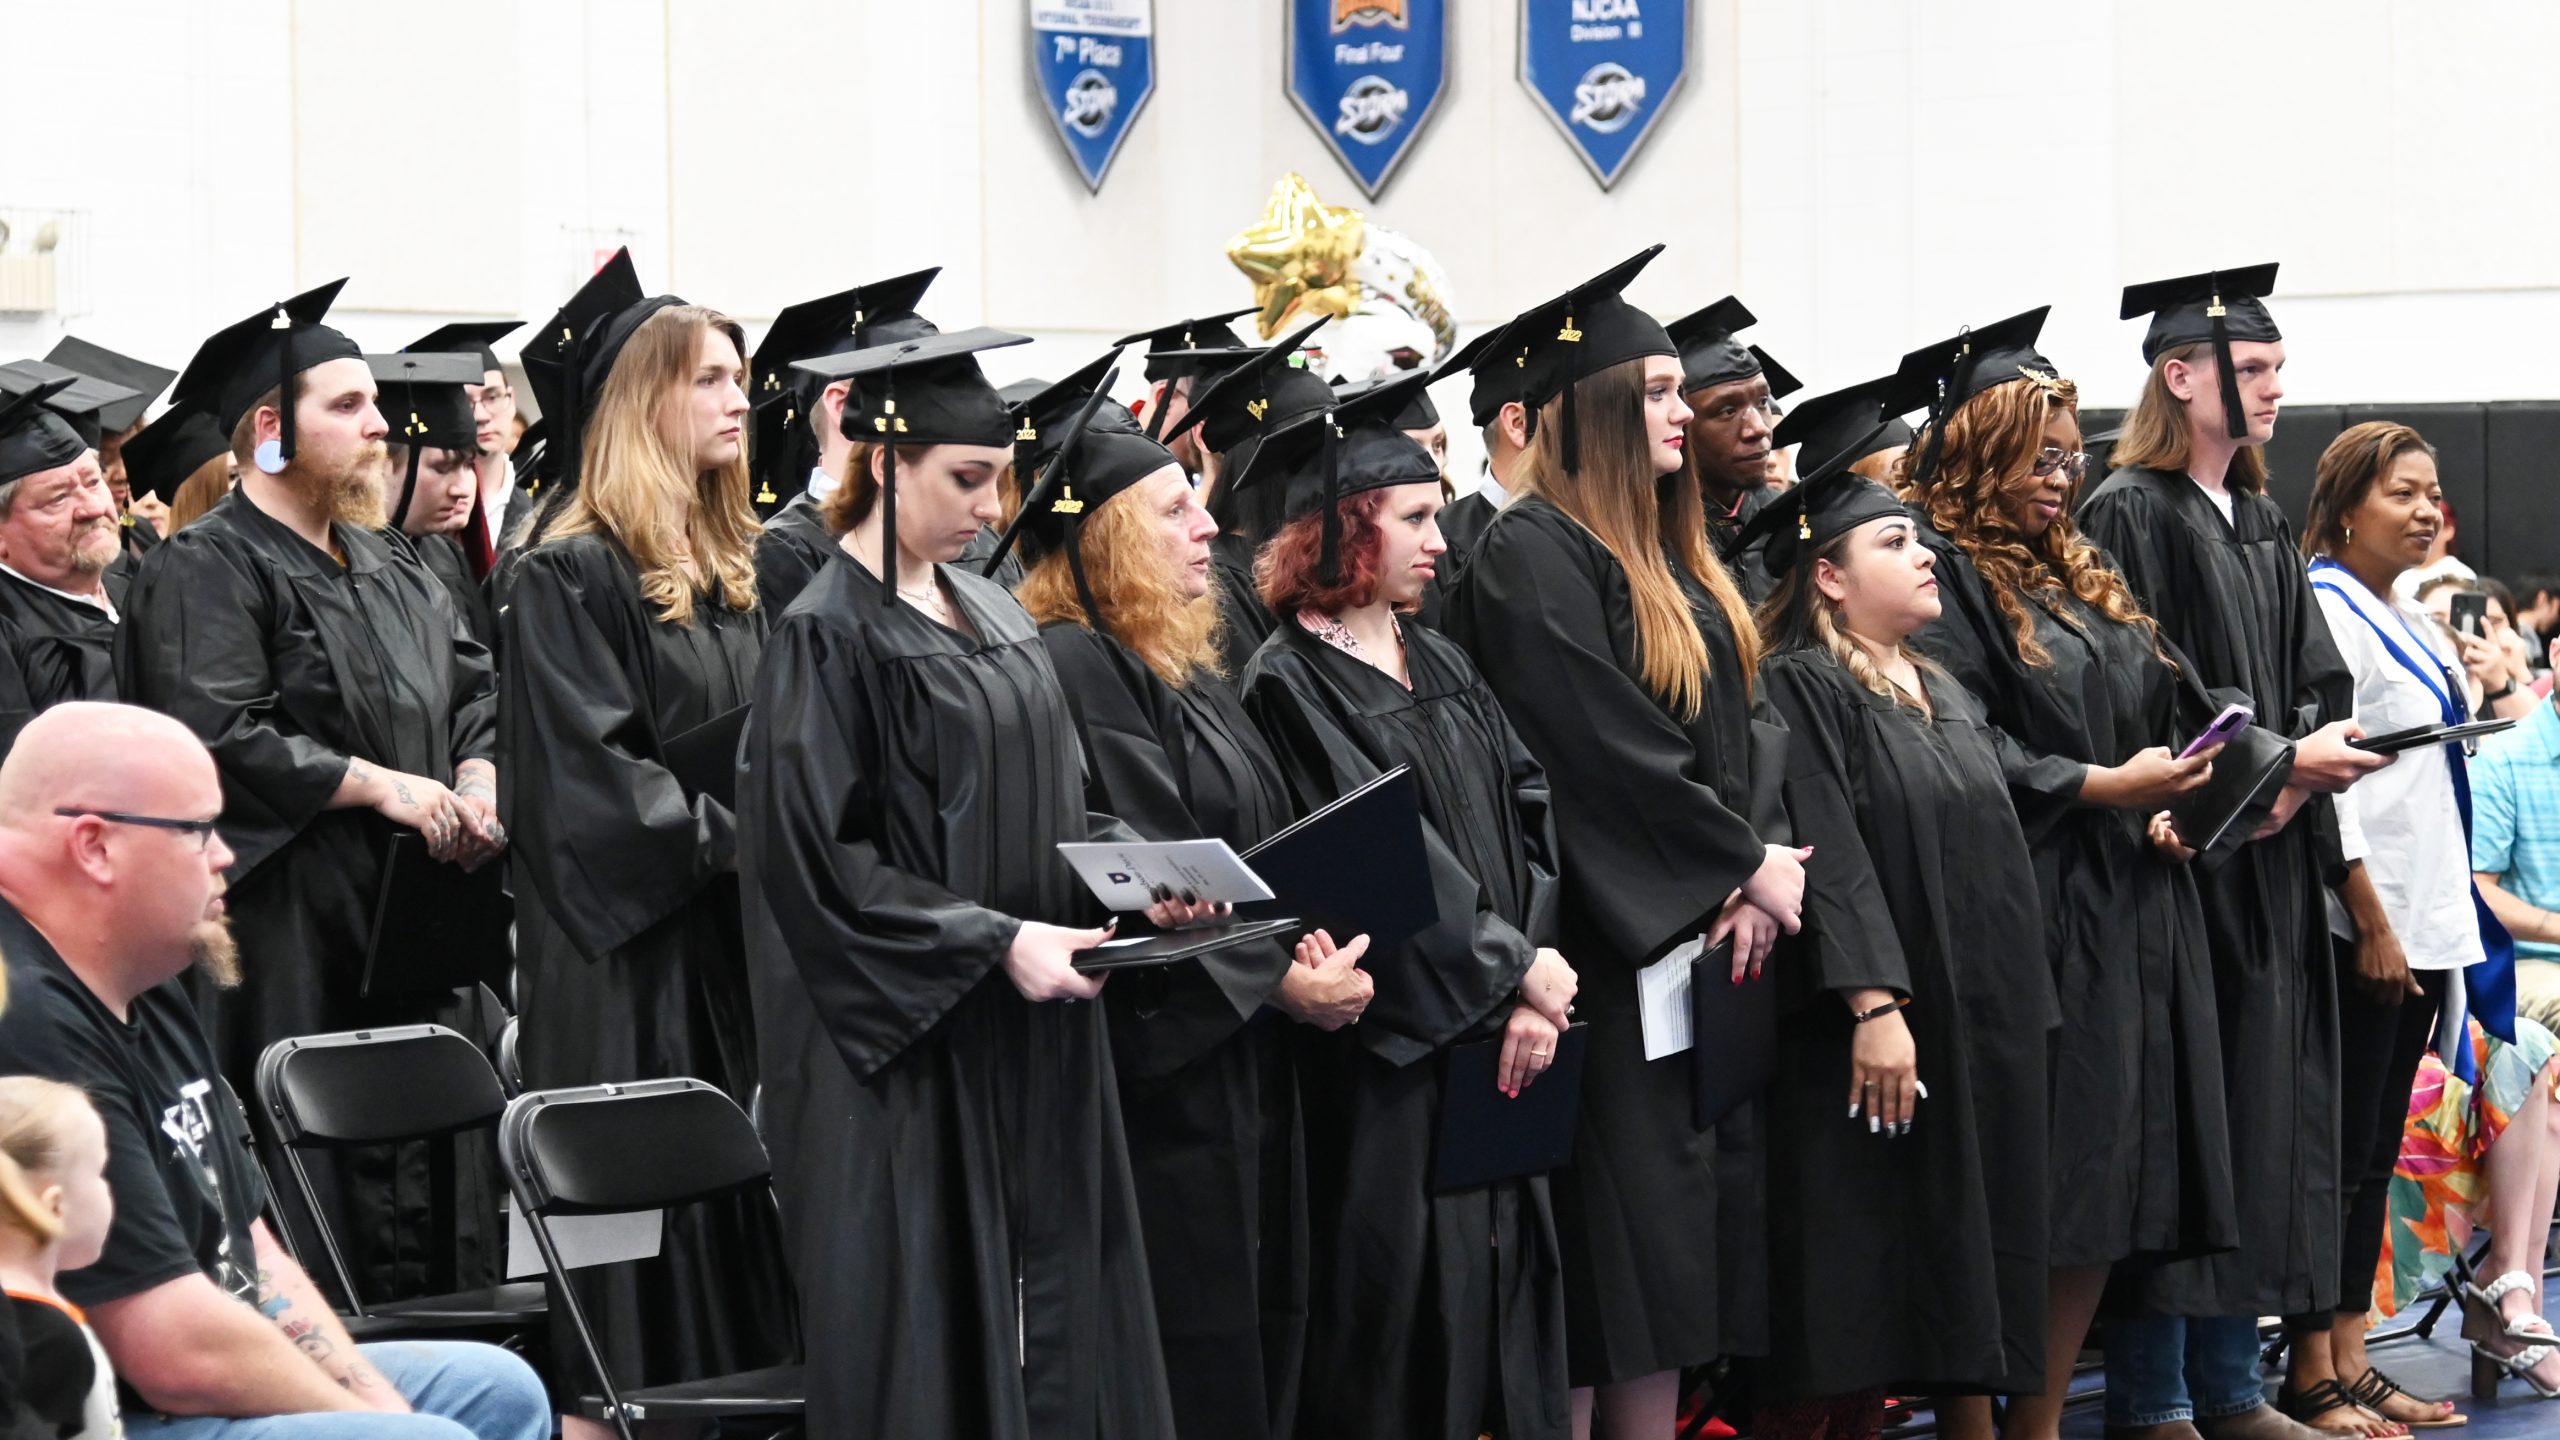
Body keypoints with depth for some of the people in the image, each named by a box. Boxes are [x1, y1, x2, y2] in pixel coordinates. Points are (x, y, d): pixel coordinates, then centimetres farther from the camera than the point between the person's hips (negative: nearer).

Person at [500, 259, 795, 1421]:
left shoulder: (736, 573, 16)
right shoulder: (572, 576, -9)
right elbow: (586, 770, -17)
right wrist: (737, 838, -21)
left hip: (740, 943, 8)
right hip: (633, 955, -8)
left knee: (743, 1210, 8)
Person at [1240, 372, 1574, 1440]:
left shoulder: (1441, 667, 14)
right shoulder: (1291, 681, -9)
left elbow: (1528, 813, 6)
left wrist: (1533, 994, -7)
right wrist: (1518, 965, -12)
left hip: (1500, 1037, 7)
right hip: (1392, 1050, -7)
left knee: (1504, 1277, 8)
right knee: (1405, 1311, -4)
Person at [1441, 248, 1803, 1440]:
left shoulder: (1672, 558, 16)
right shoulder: (1531, 558, -13)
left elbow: (1733, 730, 13)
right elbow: (1606, 750, -18)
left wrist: (1758, 866, -5)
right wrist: (1747, 868, -13)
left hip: (1710, 934, 9)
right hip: (1609, 936, -9)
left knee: (1677, 1236, 8)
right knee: (1617, 1227, -7)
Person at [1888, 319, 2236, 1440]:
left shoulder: (2071, 568, 19)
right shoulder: (1940, 567, -8)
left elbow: (2147, 707, 24)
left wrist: (2167, 790, 5)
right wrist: (2100, 787, -17)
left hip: (2130, 918, 8)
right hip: (2029, 914, -8)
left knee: (2109, 1174, 6)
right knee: (2027, 1192, -9)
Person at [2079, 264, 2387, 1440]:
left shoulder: (2262, 524, 17)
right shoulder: (2128, 515, -8)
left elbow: (2316, 677, 13)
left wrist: (2299, 772, -7)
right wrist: (2272, 763, -17)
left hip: (2269, 860, 8)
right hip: (2181, 855, -8)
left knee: (2263, 1117, 8)